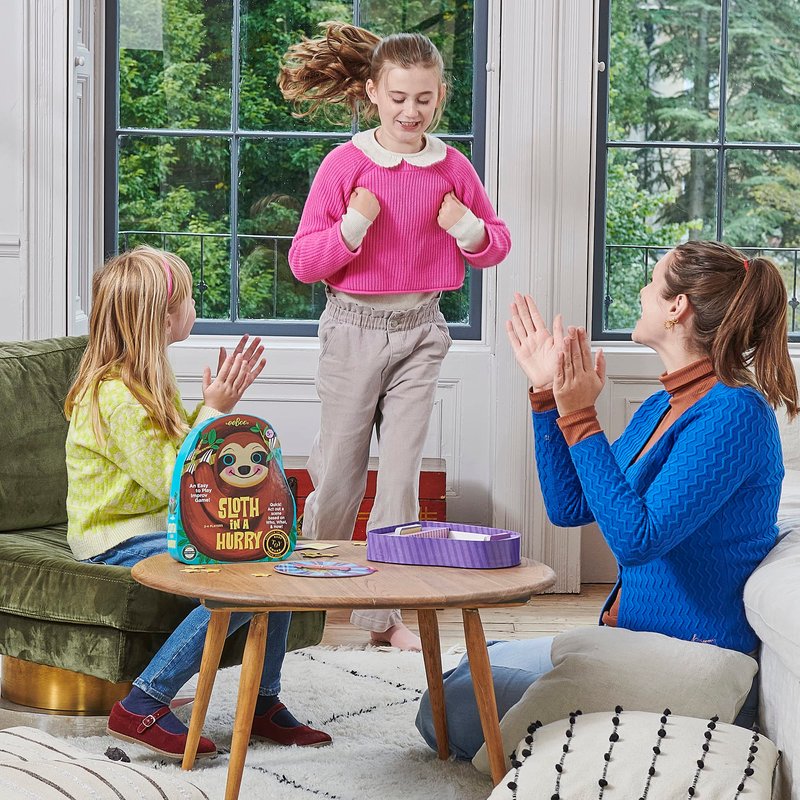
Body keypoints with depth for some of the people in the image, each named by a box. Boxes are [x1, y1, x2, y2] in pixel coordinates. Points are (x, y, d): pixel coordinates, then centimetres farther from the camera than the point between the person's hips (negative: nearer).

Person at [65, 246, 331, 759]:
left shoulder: (149, 379, 10)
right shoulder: (116, 395, -22)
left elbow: (184, 447, 17)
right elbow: (174, 482, -23)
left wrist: (224, 400, 7)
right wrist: (213, 410, -16)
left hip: (159, 526, 10)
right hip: (117, 540, -10)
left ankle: (265, 703, 3)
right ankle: (143, 705, -21)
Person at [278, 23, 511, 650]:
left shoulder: (452, 167, 1)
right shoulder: (345, 164, -8)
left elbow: (497, 246, 12)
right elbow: (303, 263, -8)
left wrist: (469, 229, -9)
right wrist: (353, 224, -23)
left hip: (420, 329, 2)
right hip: (355, 327, -2)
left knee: (403, 467, 3)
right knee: (340, 464, 7)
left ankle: (384, 609, 12)